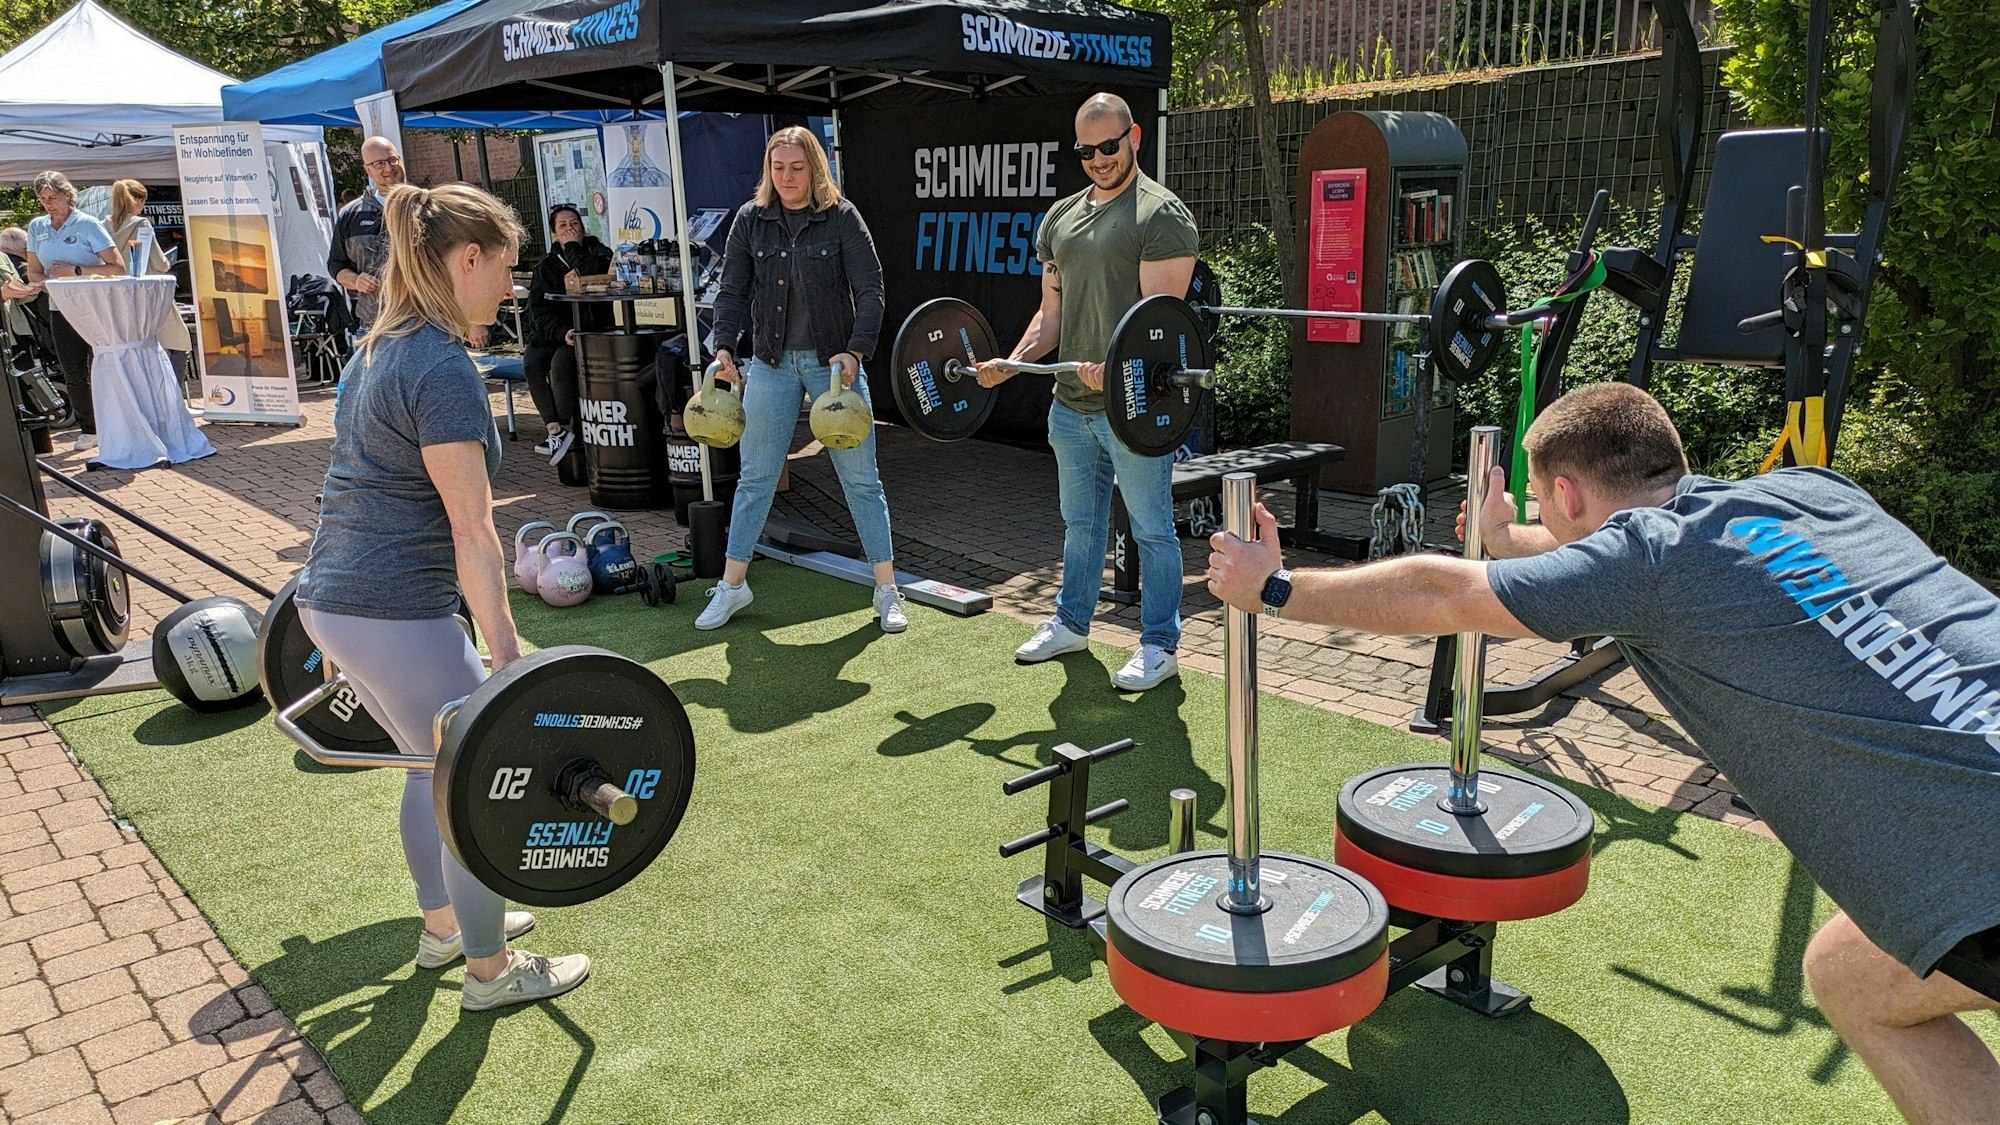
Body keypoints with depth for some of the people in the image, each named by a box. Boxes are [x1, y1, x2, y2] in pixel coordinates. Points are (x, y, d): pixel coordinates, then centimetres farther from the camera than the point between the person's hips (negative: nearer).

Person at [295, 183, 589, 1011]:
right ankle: (491, 972, 23)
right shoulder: (443, 368, -18)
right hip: (397, 616, -10)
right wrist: (509, 663, -17)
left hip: (331, 598, 10)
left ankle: (441, 927, 42)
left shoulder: (378, 347, 11)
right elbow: (472, 532, -20)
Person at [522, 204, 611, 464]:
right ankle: (554, 428, -26)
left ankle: (567, 428, -19)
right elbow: (539, 310, -1)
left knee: (561, 362, -30)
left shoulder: (599, 253, 5)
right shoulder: (546, 267, 11)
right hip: (552, 333, 4)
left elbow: (593, 277, -20)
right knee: (531, 362, -24)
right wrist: (562, 332, -19)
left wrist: (573, 248, -6)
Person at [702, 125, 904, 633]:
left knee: (861, 477, 2)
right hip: (772, 363, 2)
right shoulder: (750, 219, 3)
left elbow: (870, 291, -8)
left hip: (834, 361, -2)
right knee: (755, 476, 7)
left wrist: (855, 351, -20)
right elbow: (733, 291, 5)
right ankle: (732, 586, 19)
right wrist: (724, 347, -9)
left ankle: (887, 591, 10)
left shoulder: (841, 216, -4)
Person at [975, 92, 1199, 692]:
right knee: (1080, 522, 19)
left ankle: (1159, 644, 13)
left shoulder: (1162, 214, -10)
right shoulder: (1062, 216, 13)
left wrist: (1116, 367, -35)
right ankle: (1072, 623, 33)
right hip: (1070, 403, 7)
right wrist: (1010, 363, 2)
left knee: (1151, 529, 3)